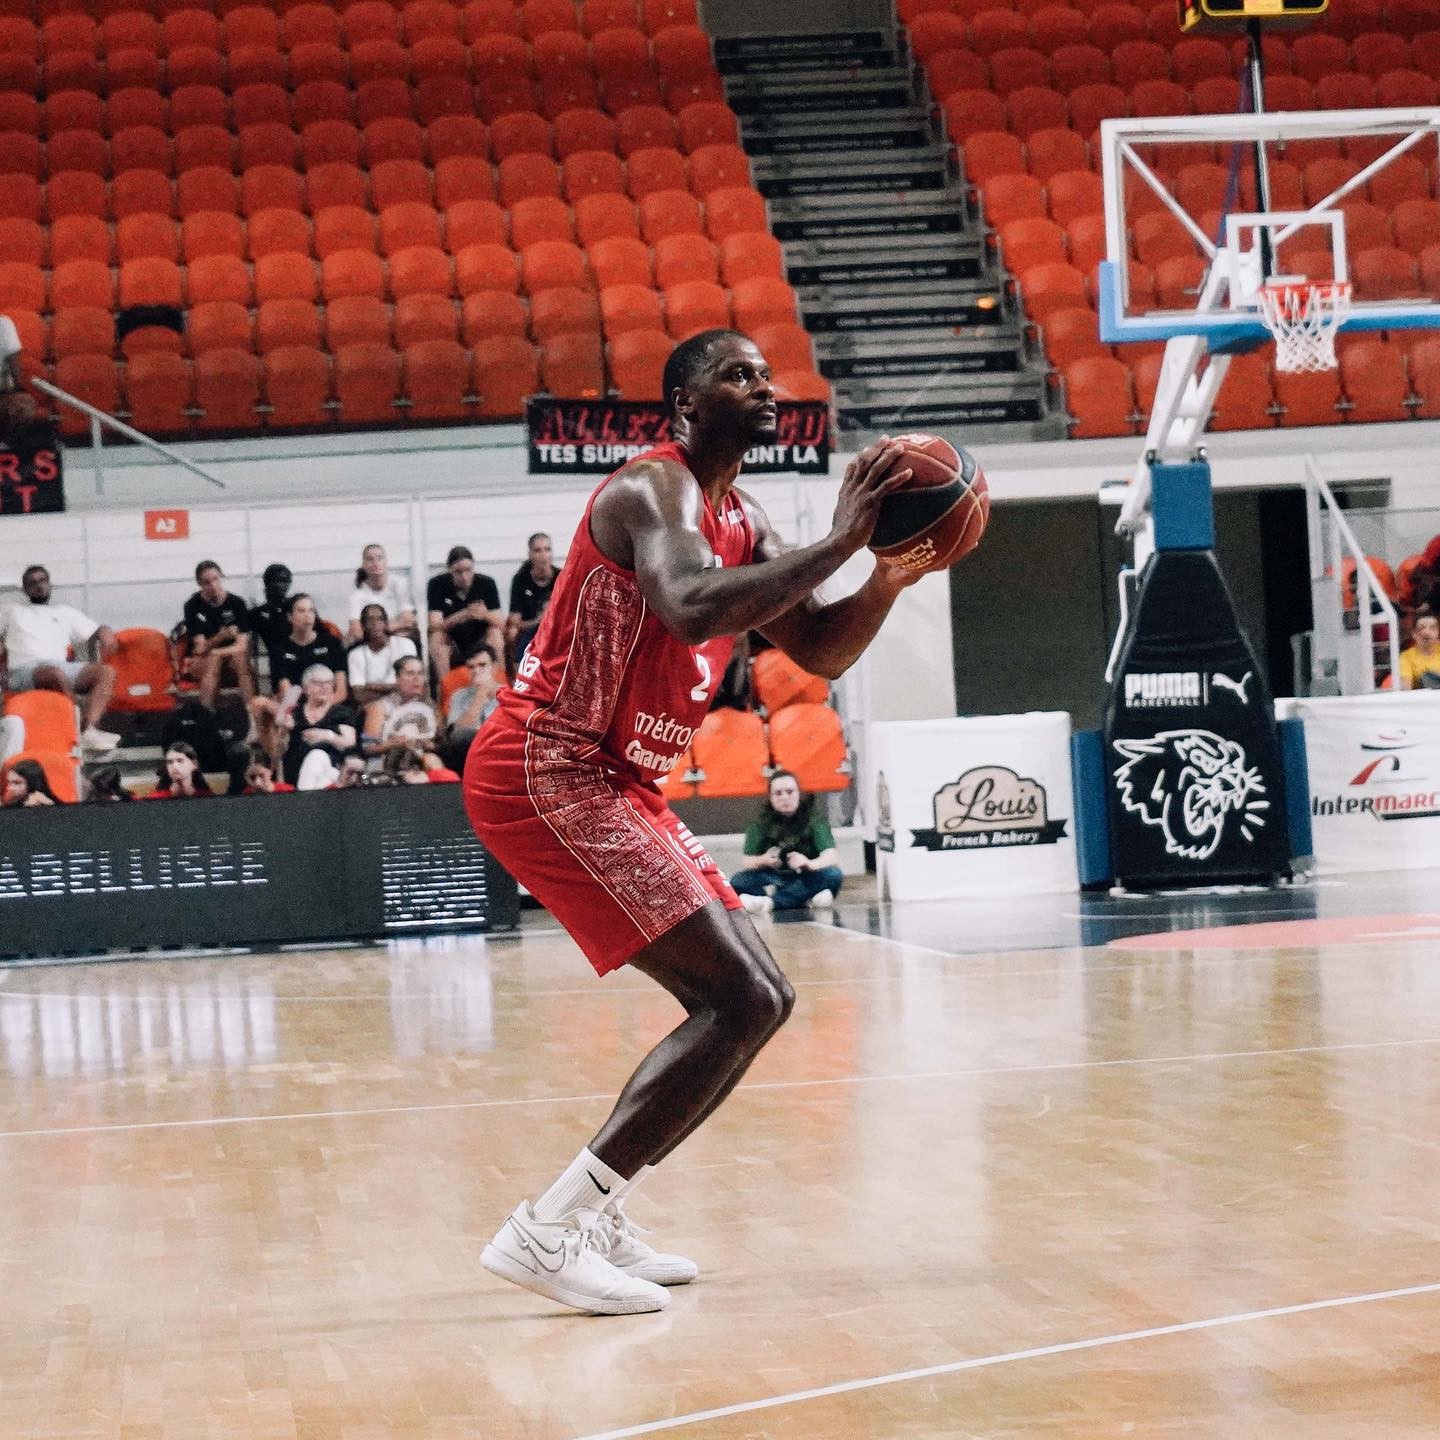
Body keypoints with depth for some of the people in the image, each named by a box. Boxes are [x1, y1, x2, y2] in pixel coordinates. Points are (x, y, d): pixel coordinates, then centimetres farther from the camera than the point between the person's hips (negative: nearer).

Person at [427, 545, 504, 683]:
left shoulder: (487, 583, -12)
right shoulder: (437, 585, -15)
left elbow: (501, 625, -17)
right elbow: (435, 626, -25)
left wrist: (486, 615, -40)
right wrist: (464, 615, -42)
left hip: (480, 640, 1)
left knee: (495, 633, -28)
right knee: (437, 638, -30)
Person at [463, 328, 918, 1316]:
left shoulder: (742, 522, 16)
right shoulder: (655, 489, -14)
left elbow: (824, 652, 14)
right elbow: (691, 608, -35)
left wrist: (895, 567, -3)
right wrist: (838, 545, -29)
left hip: (613, 783, 10)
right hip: (545, 775, -10)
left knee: (756, 1001, 12)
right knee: (740, 1003, -16)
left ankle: (596, 1219, 15)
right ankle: (548, 1232, -17)